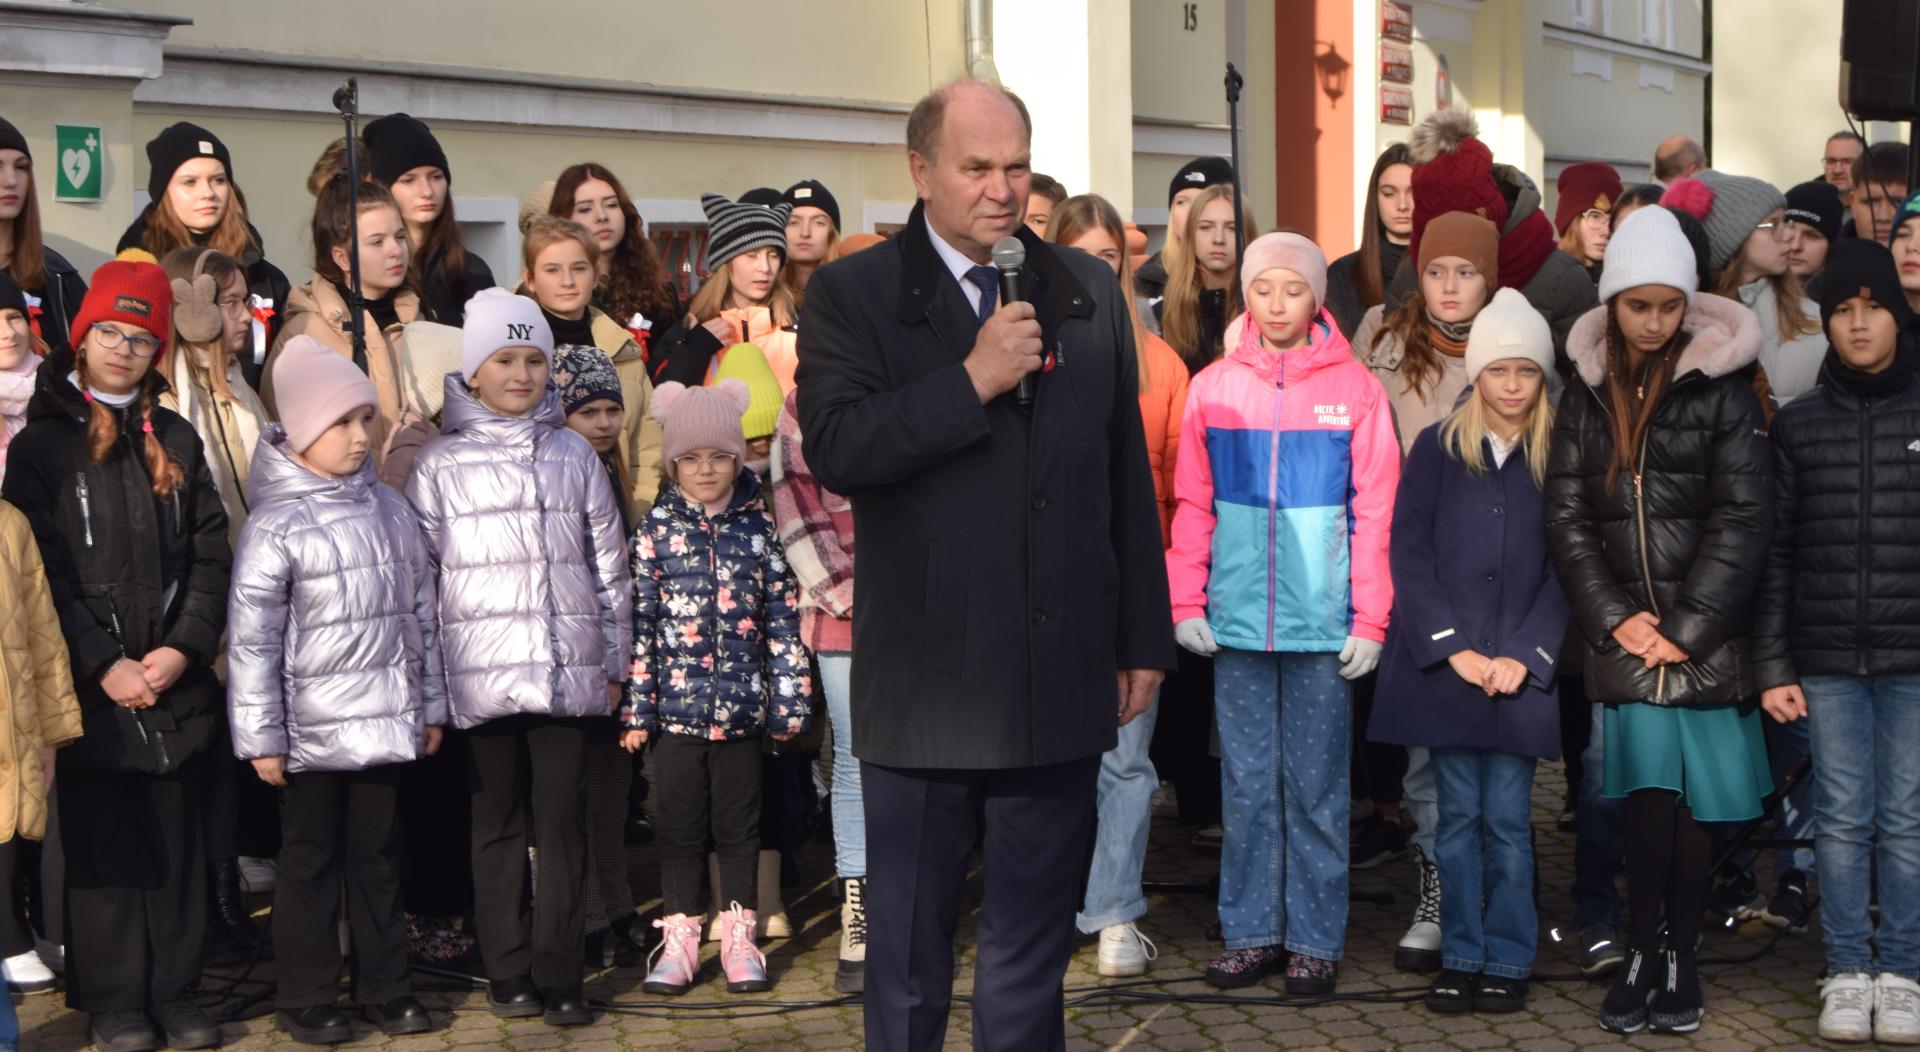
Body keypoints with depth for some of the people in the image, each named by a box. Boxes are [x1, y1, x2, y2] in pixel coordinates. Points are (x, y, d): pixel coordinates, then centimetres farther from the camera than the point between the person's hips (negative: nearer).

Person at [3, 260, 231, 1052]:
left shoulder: (174, 441, 12)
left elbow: (210, 554, 7)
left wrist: (185, 646, -7)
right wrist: (104, 664, -14)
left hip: (174, 685, 3)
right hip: (89, 689, -3)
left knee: (176, 844, 7)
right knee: (102, 847, 2)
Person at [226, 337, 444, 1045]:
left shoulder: (391, 510, 7)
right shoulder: (276, 526, -10)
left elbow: (421, 612, 13)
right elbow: (250, 639, -10)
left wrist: (430, 706, 14)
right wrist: (260, 739, -11)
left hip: (385, 721, 5)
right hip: (312, 728, -4)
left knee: (378, 854, 13)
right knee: (311, 860, 6)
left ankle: (384, 987, 23)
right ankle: (306, 999, 16)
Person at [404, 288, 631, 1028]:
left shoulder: (574, 454, 10)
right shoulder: (442, 464, 4)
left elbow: (610, 565, 13)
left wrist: (616, 663, 11)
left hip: (566, 670, 1)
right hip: (483, 674, -1)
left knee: (562, 820, 0)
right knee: (500, 823, 6)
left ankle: (557, 974, 7)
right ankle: (508, 972, 15)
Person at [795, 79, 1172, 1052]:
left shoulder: (1088, 292, 8)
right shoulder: (851, 296, -2)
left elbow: (1127, 477, 10)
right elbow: (834, 449, -17)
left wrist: (1143, 641, 10)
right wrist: (972, 380, -21)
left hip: (1061, 687, 3)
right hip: (924, 688, -2)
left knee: (1032, 954, 12)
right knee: (907, 955, 11)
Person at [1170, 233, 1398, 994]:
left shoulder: (1354, 389, -1)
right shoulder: (1213, 387, 5)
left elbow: (1373, 514, -2)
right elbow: (1193, 504, 7)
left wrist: (1369, 621, -6)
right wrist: (1186, 603, 1)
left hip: (1323, 623, -2)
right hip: (1237, 620, 2)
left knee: (1317, 787, 5)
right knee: (1246, 783, 9)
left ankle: (1315, 938, 13)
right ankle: (1251, 931, 18)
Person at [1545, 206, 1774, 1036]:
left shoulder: (1722, 392, 0)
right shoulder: (1587, 398, 9)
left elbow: (1742, 519, -5)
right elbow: (1567, 518, 5)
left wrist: (1687, 627, -10)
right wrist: (1616, 619, -6)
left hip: (1705, 639, -1)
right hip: (1626, 638, 1)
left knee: (1685, 803, 0)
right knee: (1651, 797, -8)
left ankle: (1679, 958, 12)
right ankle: (1645, 956, 4)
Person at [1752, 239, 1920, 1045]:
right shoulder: (1799, 426, 6)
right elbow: (1775, 553, 5)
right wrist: (1772, 666, 1)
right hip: (1827, 660, 1)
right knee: (1843, 819, 4)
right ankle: (1847, 973, 13)